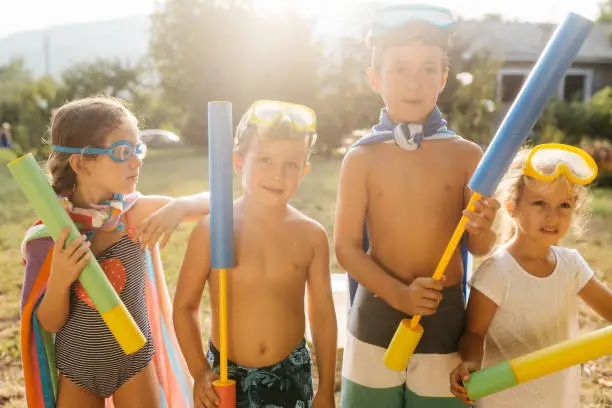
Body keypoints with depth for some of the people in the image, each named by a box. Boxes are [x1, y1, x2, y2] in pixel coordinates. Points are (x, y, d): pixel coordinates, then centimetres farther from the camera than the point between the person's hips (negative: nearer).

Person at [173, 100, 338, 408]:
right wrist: (199, 371, -8)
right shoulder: (211, 230, -12)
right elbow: (185, 306, -2)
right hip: (225, 376, -1)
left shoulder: (311, 235, -7)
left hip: (291, 375, 1)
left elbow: (323, 315, 1)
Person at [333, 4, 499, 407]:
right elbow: (346, 246, -7)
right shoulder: (362, 158, -7)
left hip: (445, 316, 1)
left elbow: (479, 249, 2)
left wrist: (481, 229, -21)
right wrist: (398, 293, -19)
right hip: (376, 315, 0)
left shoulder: (467, 155, -4)